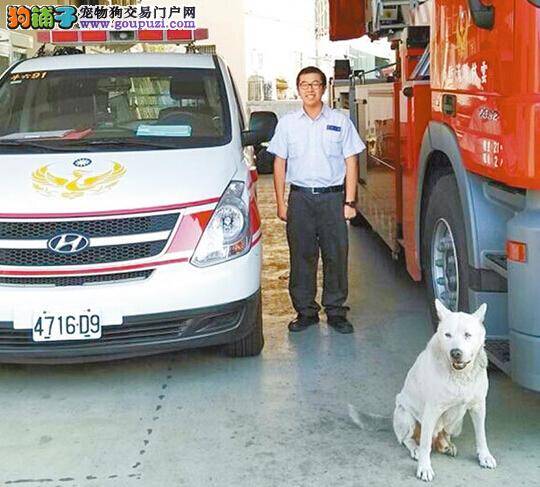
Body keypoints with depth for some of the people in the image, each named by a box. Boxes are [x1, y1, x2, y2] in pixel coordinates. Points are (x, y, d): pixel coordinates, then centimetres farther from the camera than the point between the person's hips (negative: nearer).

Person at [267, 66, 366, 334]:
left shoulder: (340, 121, 6)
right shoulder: (288, 123, 9)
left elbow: (350, 162, 5)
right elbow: (280, 164, 10)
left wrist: (349, 201, -2)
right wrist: (281, 203, 4)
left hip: (333, 197, -1)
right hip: (300, 198, 1)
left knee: (336, 256, 1)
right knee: (302, 257, 4)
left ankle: (336, 311, 12)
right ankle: (305, 311, 14)